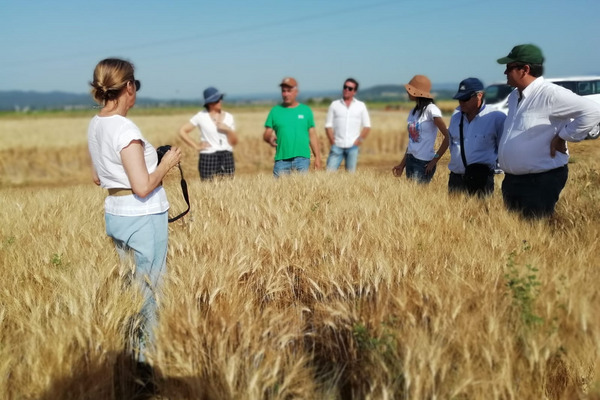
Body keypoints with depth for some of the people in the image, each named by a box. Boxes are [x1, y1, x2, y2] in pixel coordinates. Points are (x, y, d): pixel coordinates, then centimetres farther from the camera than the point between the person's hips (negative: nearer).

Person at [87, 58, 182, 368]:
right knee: (150, 288, 6)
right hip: (143, 218, -9)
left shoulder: (95, 125, 6)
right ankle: (147, 352, 18)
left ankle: (129, 348, 32)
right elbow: (143, 186, -23)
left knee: (129, 283, 20)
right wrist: (166, 164, -8)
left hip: (114, 213, 9)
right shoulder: (124, 129, -21)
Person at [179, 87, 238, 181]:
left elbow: (234, 142, 8)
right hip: (208, 157, -3)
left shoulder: (228, 117, 8)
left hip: (227, 157, 3)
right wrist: (196, 146, -4)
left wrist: (228, 130, -9)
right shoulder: (201, 116, -2)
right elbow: (182, 131, 0)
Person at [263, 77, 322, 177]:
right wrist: (269, 138, -17)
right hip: (281, 159, 0)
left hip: (302, 158, 0)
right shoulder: (275, 111, 10)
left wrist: (317, 157, 4)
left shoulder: (306, 110, 11)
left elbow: (312, 135, 10)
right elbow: (266, 135, 7)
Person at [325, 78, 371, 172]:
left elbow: (367, 126, 10)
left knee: (351, 172, 0)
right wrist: (332, 140, -4)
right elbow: (328, 125, 8)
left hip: (353, 146, 0)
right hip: (337, 146, 0)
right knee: (330, 171, -9)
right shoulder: (334, 105, 11)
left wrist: (360, 140, -3)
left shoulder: (361, 106, 11)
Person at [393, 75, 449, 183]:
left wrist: (435, 160, -12)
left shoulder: (431, 109, -10)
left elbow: (448, 136, -14)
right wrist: (402, 164, 14)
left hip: (424, 162, -7)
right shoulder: (413, 112, 12)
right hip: (410, 160, 7)